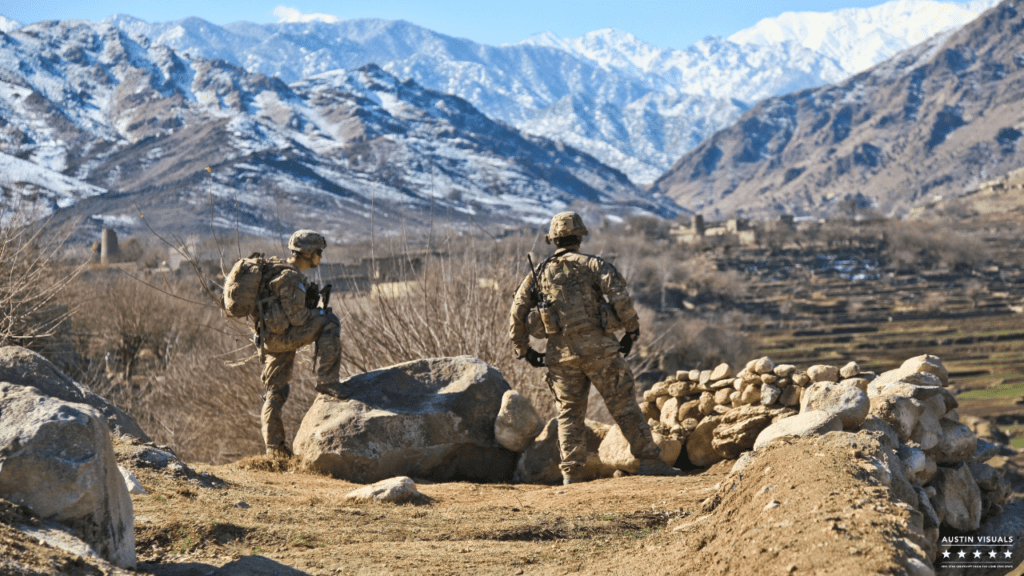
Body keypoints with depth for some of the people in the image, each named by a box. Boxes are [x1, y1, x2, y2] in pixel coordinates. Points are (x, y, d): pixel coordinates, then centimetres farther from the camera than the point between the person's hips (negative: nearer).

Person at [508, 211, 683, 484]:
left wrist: (524, 351, 15)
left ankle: (571, 474, 6)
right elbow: (620, 297, -12)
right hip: (598, 347, -3)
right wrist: (632, 330, -1)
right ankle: (650, 461, 3)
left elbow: (517, 315, 8)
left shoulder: (539, 273, 10)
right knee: (624, 405, 3)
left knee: (569, 413, 11)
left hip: (561, 353, 3)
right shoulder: (592, 265, 1)